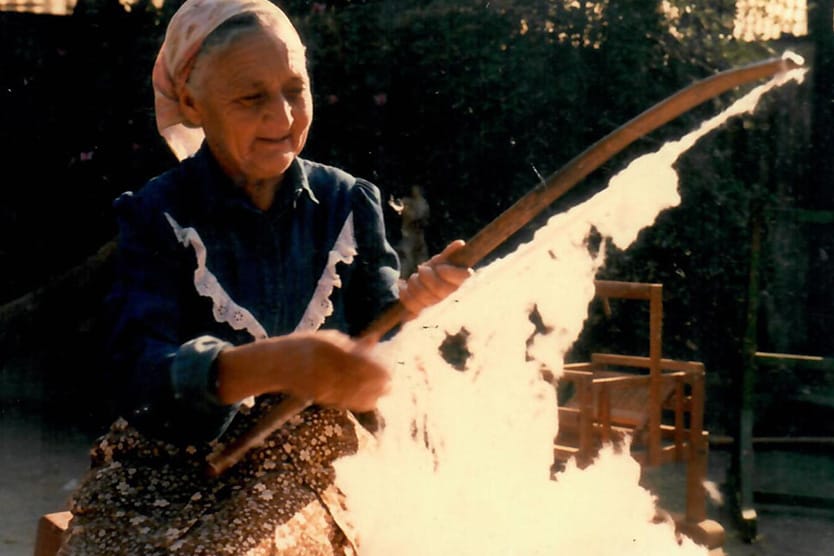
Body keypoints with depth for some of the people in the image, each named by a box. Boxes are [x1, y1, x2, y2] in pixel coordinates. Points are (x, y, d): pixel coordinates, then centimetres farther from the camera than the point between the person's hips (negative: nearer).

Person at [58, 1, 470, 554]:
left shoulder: (348, 202, 1)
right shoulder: (157, 216, -7)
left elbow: (376, 352, -1)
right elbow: (142, 376, -21)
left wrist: (408, 304, -24)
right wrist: (275, 364, -40)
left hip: (308, 481, 1)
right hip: (178, 481, -1)